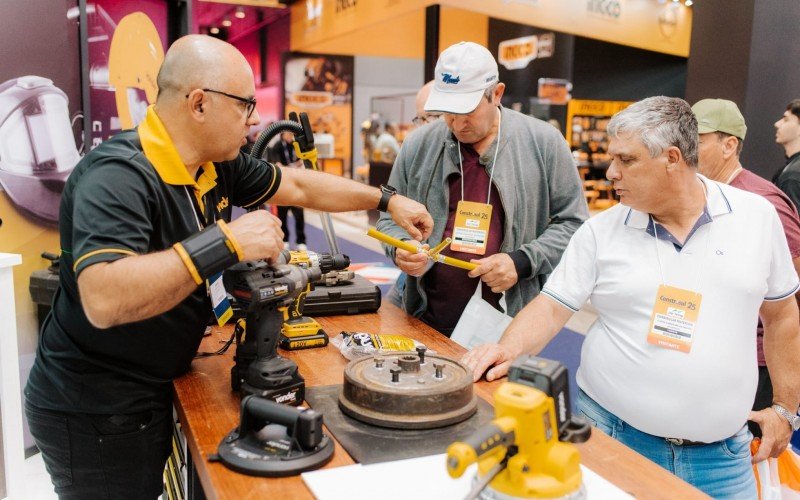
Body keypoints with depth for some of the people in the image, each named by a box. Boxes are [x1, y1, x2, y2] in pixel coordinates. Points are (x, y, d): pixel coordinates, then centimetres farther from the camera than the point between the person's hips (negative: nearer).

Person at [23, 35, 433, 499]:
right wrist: (225, 242, -39)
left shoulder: (217, 164, -2)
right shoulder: (117, 176, -27)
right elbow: (104, 300, -40)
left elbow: (300, 186, 11)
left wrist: (387, 200, 15)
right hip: (93, 413, -8)